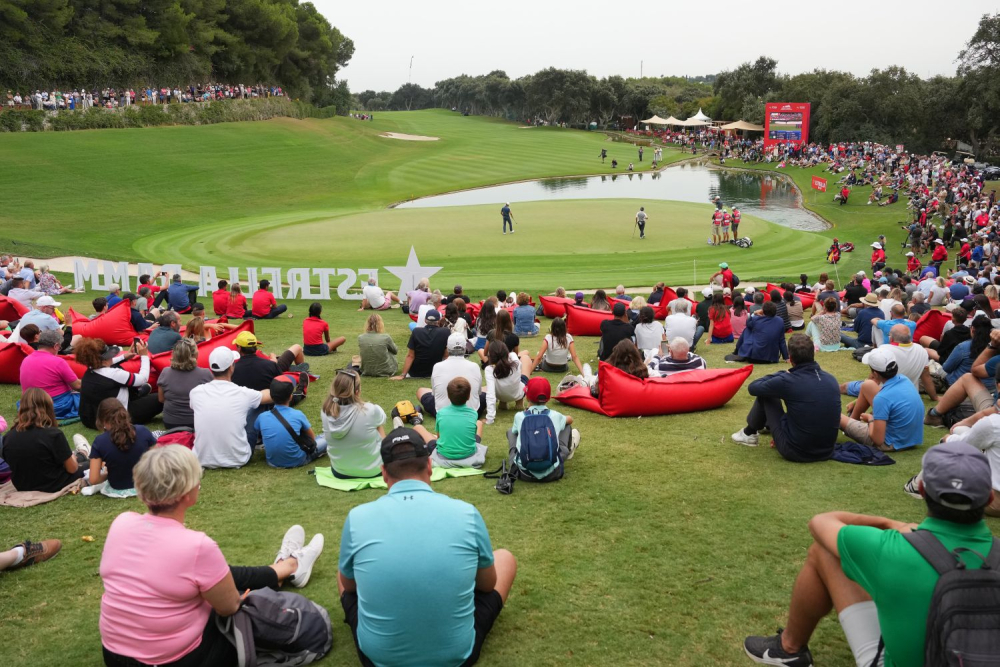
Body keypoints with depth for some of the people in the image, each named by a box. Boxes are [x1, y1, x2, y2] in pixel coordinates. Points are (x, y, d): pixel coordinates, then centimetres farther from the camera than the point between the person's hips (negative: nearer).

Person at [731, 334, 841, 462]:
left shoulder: (788, 381, -18)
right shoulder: (831, 379, -2)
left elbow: (753, 387, -1)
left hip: (795, 452, -5)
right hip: (826, 452, 5)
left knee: (764, 394, 6)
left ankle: (750, 433, 28)